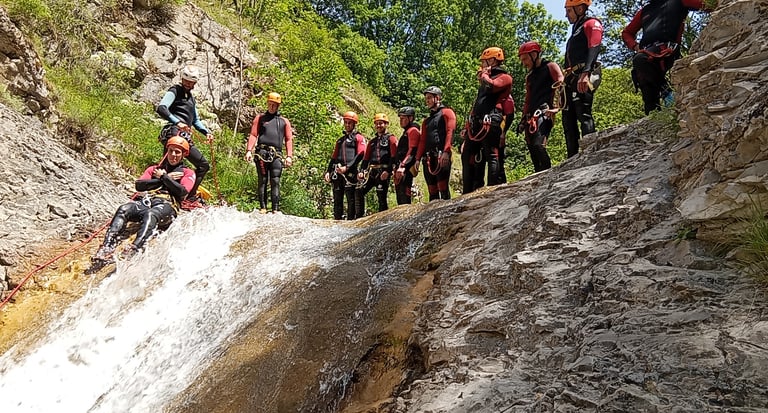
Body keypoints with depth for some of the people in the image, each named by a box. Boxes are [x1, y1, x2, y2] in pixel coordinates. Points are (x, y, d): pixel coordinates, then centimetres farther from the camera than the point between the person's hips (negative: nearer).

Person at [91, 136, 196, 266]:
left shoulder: (188, 173, 19)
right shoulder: (154, 169, 32)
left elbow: (182, 191, -2)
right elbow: (139, 185, 12)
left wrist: (163, 176, 5)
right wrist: (165, 178, 7)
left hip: (167, 205, -4)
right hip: (146, 201, 4)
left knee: (151, 214, -39)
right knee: (123, 209, -28)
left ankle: (133, 251, -59)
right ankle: (107, 248, -41)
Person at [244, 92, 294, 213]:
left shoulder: (284, 121, 19)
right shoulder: (260, 118, 17)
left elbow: (289, 139, 13)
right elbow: (253, 135, 10)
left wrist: (289, 156, 1)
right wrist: (249, 150, -4)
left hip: (276, 154, 0)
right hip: (262, 152, 0)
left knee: (275, 182, -6)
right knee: (262, 181, -1)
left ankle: (275, 209, -9)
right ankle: (262, 207, -1)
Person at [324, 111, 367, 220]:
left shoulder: (359, 138, 5)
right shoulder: (340, 140, 26)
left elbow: (360, 155, -10)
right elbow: (333, 157, 25)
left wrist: (347, 167, -18)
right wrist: (328, 171, 11)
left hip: (350, 172, -7)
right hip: (338, 172, 7)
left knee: (351, 199, -7)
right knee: (337, 199, 6)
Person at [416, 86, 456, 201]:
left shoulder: (447, 113, 6)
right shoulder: (426, 120, 27)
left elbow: (450, 132, -9)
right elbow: (422, 141, 20)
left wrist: (446, 152, -21)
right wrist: (418, 158, 8)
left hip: (442, 156, -7)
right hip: (428, 158, 7)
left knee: (443, 187, -15)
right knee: (432, 191, 5)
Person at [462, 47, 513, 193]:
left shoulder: (504, 77, 5)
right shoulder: (487, 79, 31)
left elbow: (491, 86, -17)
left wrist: (484, 74, 3)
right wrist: (469, 124, 22)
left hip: (491, 122, -9)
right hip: (476, 123, 9)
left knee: (492, 156, -12)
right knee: (468, 157, 6)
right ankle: (468, 194, 10)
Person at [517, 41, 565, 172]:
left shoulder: (550, 66, 5)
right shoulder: (529, 76, 28)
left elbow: (561, 85, -7)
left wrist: (555, 107, -19)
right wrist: (523, 120, 24)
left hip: (544, 113, -8)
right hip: (531, 117, 8)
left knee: (538, 146, -25)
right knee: (533, 151, 2)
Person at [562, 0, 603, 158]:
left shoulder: (592, 24, 3)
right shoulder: (576, 29, 31)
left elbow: (593, 49, -15)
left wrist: (585, 73, -30)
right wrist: (566, 80, 22)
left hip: (583, 79, -9)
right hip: (572, 79, 9)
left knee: (583, 115, -20)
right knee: (568, 120, 5)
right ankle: (573, 159, 5)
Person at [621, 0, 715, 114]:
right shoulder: (644, 11, 30)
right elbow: (626, 33, 32)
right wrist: (636, 46, 13)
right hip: (646, 52, 5)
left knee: (640, 59, -34)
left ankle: (665, 90, -23)